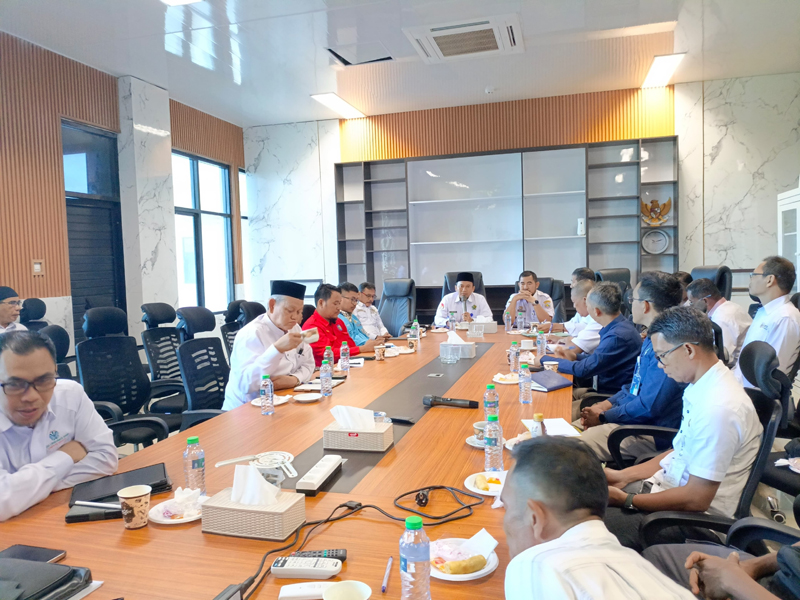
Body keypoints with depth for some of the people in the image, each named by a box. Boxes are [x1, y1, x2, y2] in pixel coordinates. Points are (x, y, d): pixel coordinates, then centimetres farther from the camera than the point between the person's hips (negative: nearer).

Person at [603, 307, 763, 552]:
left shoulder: (719, 408, -27)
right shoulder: (699, 389, 2)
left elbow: (696, 499, -23)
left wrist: (626, 500, -15)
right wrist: (624, 476, 6)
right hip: (670, 485, 9)